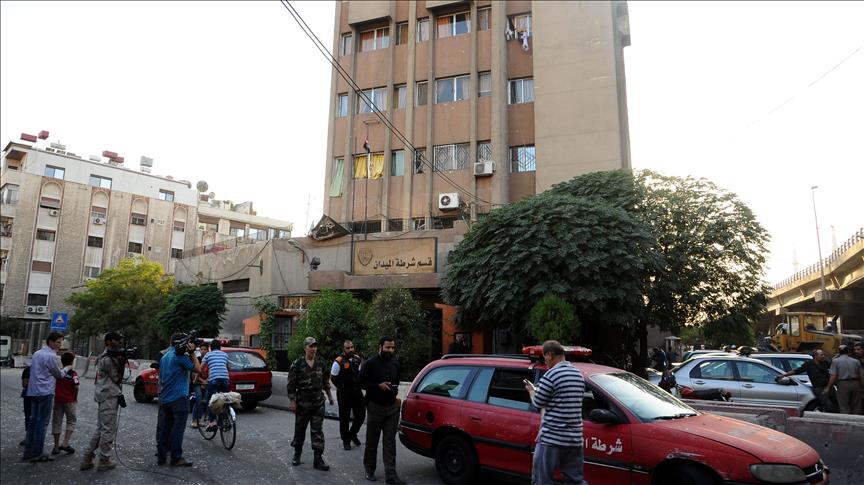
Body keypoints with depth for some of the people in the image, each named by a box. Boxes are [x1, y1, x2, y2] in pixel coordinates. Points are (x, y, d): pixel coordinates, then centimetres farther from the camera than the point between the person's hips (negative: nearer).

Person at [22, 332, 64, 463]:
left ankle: (28, 452, 16)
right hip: (45, 392, -9)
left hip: (33, 391, 9)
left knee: (33, 421, 12)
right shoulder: (50, 356, -13)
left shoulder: (37, 353, 13)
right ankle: (37, 453, 0)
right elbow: (59, 375, -4)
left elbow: (31, 369, 20)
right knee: (42, 422, -3)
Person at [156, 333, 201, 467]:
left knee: (165, 428, 13)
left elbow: (160, 378, 20)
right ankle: (176, 459, -1)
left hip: (165, 399, 8)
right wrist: (192, 353, -5)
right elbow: (198, 369, -9)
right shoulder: (181, 356, -13)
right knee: (178, 429, -4)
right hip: (179, 398, -8)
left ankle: (161, 457, 16)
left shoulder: (164, 357, 14)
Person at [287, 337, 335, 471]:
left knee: (318, 431, 2)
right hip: (302, 403, -2)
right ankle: (297, 454, 32)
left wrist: (329, 396, 16)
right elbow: (291, 384, -7)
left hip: (318, 403, 3)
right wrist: (292, 401, -11)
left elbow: (325, 381, 16)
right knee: (299, 429, 11)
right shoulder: (297, 364, -7)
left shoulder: (320, 363, 5)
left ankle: (318, 459, 6)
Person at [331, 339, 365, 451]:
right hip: (344, 394, -5)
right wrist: (342, 388, -3)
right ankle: (346, 440, 19)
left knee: (361, 415, 8)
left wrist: (359, 384, 11)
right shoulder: (339, 362, -11)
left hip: (357, 392, 5)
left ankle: (353, 434, 31)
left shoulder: (358, 359, 6)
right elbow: (333, 378, -6)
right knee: (344, 417, 4)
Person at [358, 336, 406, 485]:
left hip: (392, 407, 4)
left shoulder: (395, 365, 11)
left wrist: (395, 390, 8)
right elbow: (361, 382, -9)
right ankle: (369, 470, 25)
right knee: (372, 441, 7)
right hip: (375, 407, -4)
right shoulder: (370, 363, -7)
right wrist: (379, 386, -17)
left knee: (390, 442, 2)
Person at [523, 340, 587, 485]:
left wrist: (531, 390, 13)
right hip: (575, 438, 7)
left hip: (552, 438, -7)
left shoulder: (550, 376, -14)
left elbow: (538, 403, -7)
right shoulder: (579, 375, 11)